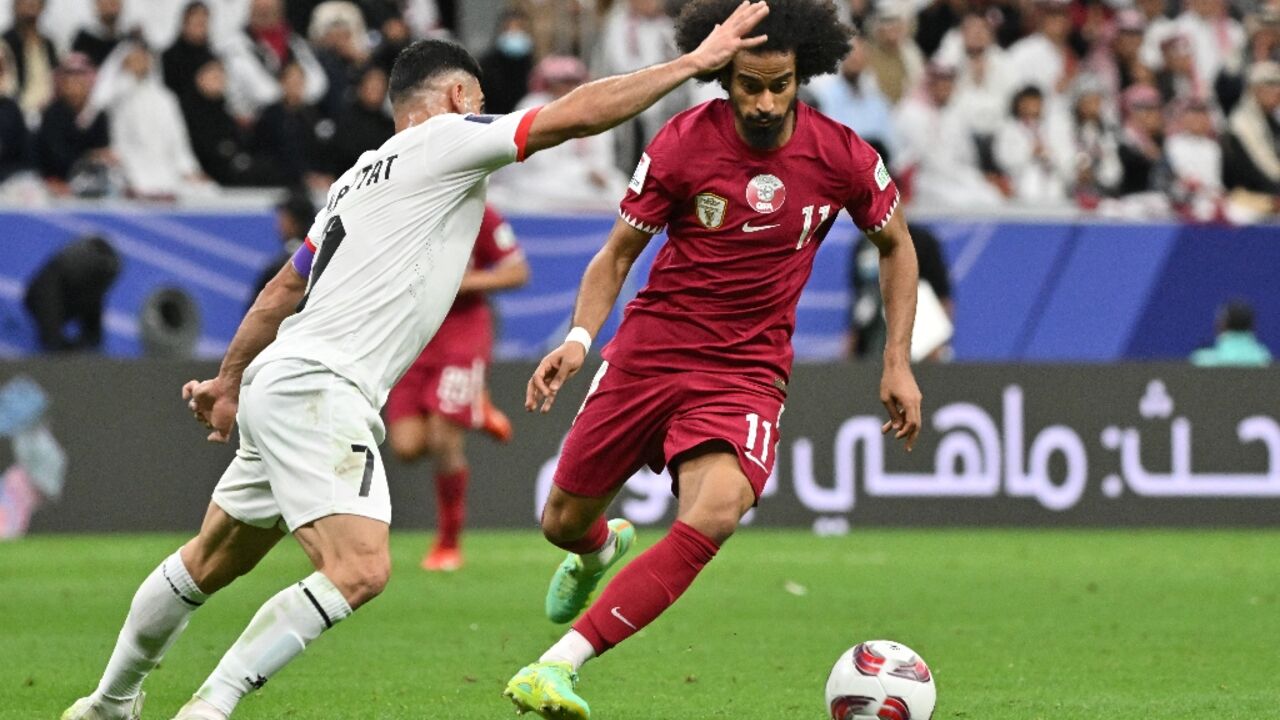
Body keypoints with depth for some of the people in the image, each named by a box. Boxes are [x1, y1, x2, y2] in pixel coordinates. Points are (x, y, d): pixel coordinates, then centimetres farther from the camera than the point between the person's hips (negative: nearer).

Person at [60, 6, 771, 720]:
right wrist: (696, 61, -6)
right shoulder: (445, 139, -3)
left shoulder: (362, 176, 22)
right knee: (359, 569, -22)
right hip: (315, 389, -10)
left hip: (280, 387, 10)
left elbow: (282, 292, 28)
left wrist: (230, 381, 38)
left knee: (212, 562, 22)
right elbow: (577, 115, -11)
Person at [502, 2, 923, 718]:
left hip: (748, 372, -1)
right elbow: (619, 253, 0)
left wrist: (898, 362, 7)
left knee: (716, 513, -29)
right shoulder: (681, 145, -10)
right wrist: (579, 338, -16)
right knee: (564, 522, 9)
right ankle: (600, 549, 52)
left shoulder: (842, 156, -7)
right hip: (650, 352, 1)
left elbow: (896, 243, 12)